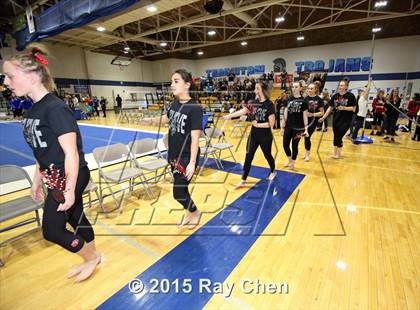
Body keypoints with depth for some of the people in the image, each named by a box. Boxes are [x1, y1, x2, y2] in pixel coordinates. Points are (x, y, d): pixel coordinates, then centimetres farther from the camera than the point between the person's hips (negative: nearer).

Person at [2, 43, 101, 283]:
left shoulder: (56, 108, -21)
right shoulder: (33, 110, 7)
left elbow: (71, 154, -22)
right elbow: (43, 153, 15)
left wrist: (70, 190, -20)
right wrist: (37, 180, 19)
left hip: (70, 178, -8)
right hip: (57, 179, 8)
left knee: (52, 230, 5)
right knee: (76, 220, 20)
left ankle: (92, 257, 28)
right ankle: (92, 259, 41)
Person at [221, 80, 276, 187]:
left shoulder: (269, 105, -15)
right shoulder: (254, 103, 2)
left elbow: (271, 123, -17)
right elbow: (241, 111, -5)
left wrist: (258, 124, -15)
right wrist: (228, 116, -13)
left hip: (265, 137, -4)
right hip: (253, 135, 5)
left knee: (267, 155, 16)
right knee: (248, 157, 2)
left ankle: (273, 171, 46)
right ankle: (243, 181, 10)